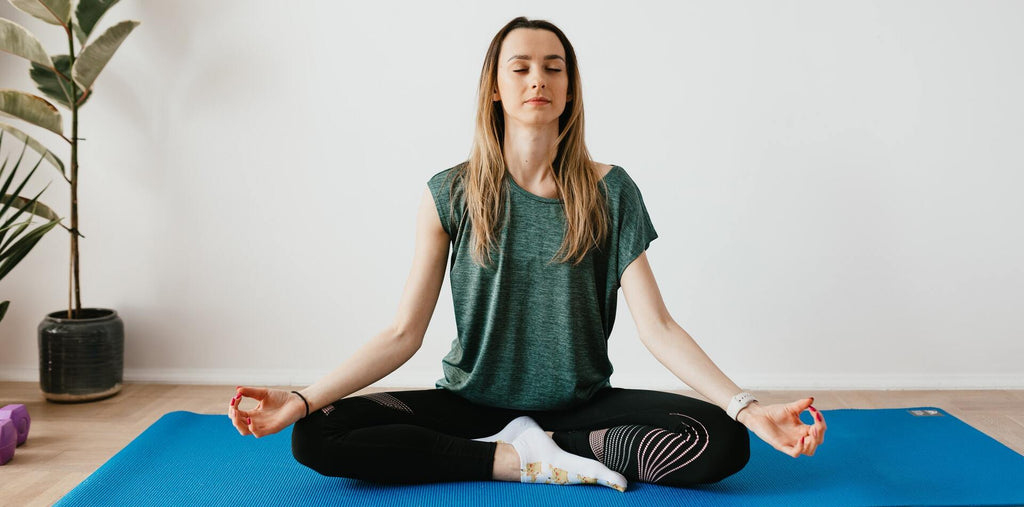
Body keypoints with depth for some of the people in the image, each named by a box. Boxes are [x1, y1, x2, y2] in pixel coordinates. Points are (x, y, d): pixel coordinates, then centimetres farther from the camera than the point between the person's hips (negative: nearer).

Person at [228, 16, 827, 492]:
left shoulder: (609, 191, -4)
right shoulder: (452, 193, -4)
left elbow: (657, 327, -8)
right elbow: (404, 333, -6)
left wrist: (748, 407, -22)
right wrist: (303, 399, -19)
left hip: (582, 403, 0)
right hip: (471, 403, 1)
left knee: (723, 443, -25)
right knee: (317, 436, -22)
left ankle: (531, 444, -10)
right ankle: (535, 462, -16)